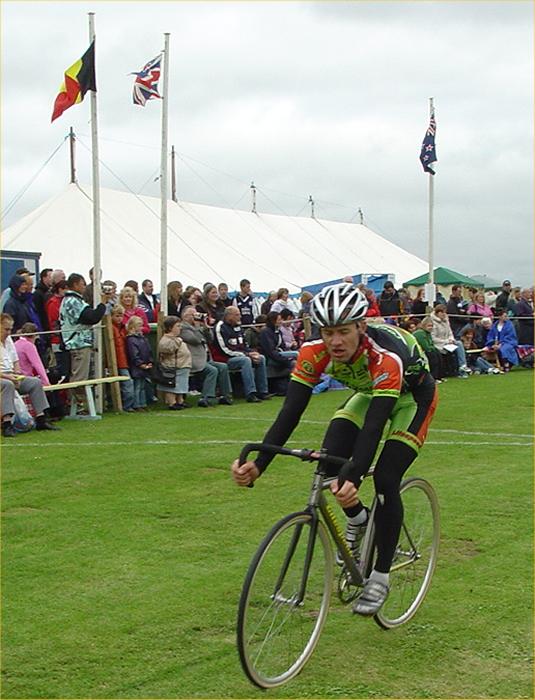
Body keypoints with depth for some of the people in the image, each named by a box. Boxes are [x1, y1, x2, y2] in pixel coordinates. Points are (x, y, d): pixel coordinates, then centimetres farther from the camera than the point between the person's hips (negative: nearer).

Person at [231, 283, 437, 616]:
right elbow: (290, 412, -34)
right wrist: (259, 464, -47)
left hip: (412, 396, -4)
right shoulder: (315, 353, -29)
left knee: (386, 480, -19)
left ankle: (380, 577, -4)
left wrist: (354, 478, -65)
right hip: (369, 393, 5)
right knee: (330, 460, -18)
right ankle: (357, 519, 13)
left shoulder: (386, 357, -42)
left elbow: (374, 425, -50)